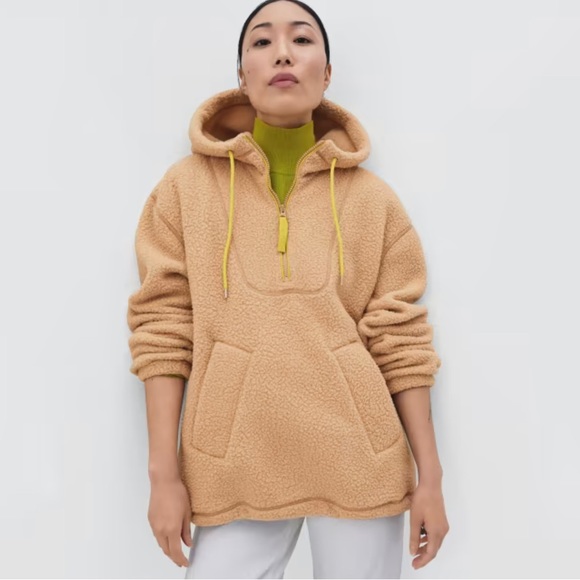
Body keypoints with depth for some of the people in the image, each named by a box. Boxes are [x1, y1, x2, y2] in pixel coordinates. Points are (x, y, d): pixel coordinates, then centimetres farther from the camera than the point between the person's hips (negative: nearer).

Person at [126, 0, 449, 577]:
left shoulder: (373, 199, 3)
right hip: (235, 465, 0)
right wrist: (164, 473, -4)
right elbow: (163, 329, -1)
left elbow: (399, 340, 2)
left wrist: (430, 475, 2)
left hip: (357, 460, 1)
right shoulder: (187, 187, 2)